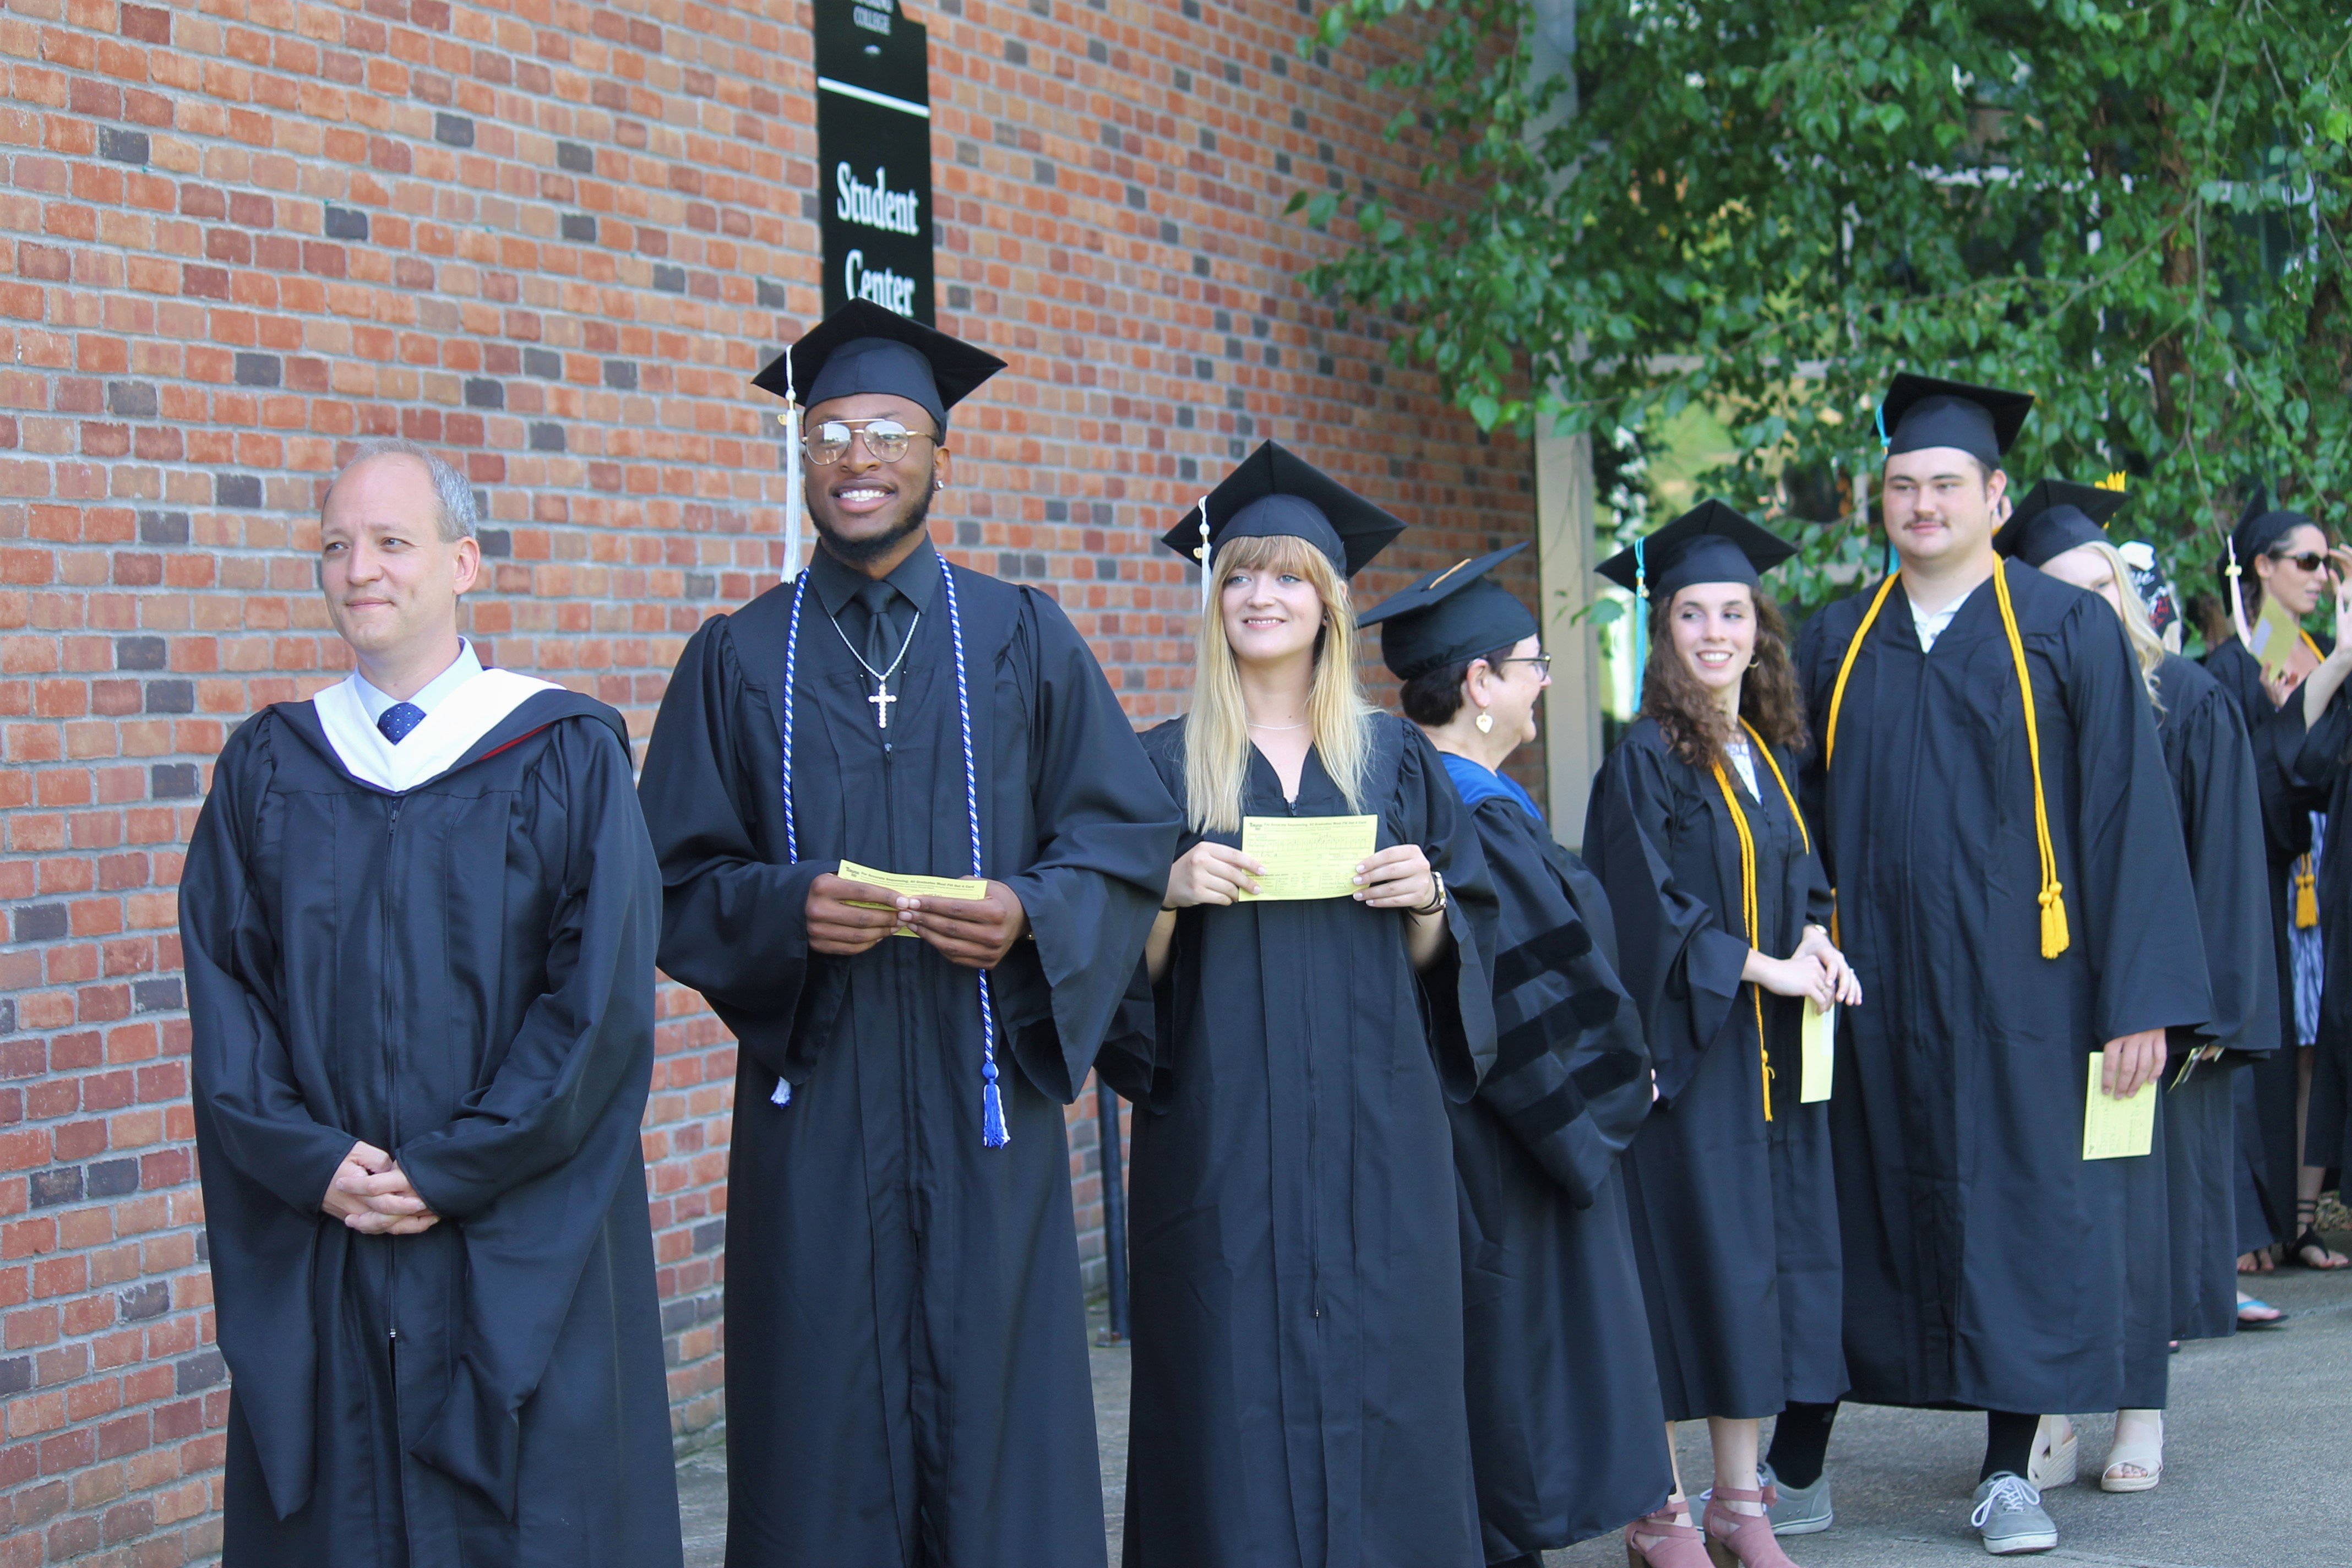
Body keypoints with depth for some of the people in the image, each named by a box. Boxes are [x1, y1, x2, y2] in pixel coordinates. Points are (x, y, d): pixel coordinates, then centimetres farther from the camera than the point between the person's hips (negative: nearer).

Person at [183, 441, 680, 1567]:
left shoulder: (568, 756, -1)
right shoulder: (266, 768, 9)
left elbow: (601, 996, -8)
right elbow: (223, 990, 4)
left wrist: (450, 1173, -13)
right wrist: (309, 1159, -11)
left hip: (520, 1256, -2)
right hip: (311, 1254, 3)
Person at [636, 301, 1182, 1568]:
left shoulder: (1023, 642, 7)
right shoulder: (737, 659, 7)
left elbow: (1129, 836, 4)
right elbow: (677, 885, 4)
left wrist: (1028, 914, -15)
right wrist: (786, 908, -16)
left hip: (984, 1099, 0)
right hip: (812, 1103, 0)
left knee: (996, 1428, 2)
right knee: (826, 1456, 2)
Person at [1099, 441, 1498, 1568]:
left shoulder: (1395, 760, 10)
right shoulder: (1166, 767, 5)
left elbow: (1447, 957, 12)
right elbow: (1128, 967, 3)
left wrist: (1427, 901, -8)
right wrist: (1170, 894, -15)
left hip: (1374, 1135, 2)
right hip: (1220, 1134, -2)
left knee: (1381, 1386, 2)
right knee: (1236, 1394, -3)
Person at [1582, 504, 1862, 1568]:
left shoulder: (1775, 755, 13)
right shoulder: (1647, 760, -8)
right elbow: (1648, 910, -14)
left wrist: (1817, 940, -1)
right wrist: (1765, 967, -15)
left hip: (1772, 1058, 7)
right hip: (1683, 1048, -7)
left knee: (1760, 1269, 7)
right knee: (1682, 1267, -6)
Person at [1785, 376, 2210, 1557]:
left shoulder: (2068, 632, -1)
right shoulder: (1835, 644, 8)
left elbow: (2128, 815, -4)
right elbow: (1803, 820, 12)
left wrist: (2138, 1000, -9)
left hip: (2017, 986, -2)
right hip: (1871, 993, 3)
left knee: (2020, 1215, 3)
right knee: (1850, 1225, 7)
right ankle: (1791, 1467, 17)